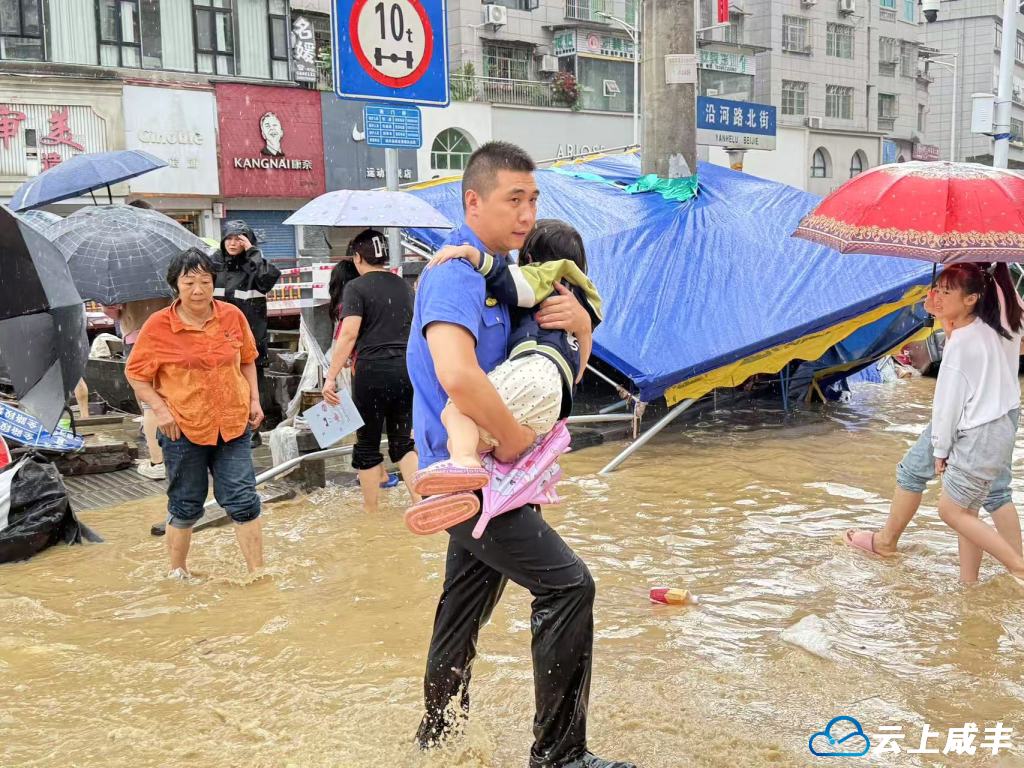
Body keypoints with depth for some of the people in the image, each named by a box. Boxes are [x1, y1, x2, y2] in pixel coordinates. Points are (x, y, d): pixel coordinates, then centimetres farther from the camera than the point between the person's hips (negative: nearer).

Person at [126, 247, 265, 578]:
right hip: (183, 428, -2)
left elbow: (247, 359, 14)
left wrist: (254, 400, 6)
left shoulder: (232, 316, -1)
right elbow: (135, 373, 0)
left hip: (233, 424, 2)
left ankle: (258, 573, 12)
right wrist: (160, 409, -11)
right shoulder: (158, 325, -9)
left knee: (243, 500, 2)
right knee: (185, 506, 11)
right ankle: (177, 570, 32)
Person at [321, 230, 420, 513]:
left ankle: (371, 510, 18)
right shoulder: (404, 285, 13)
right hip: (407, 370, 5)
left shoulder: (357, 287, -5)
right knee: (402, 440, 14)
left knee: (368, 444, 9)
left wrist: (331, 377, -14)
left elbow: (349, 334, -15)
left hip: (372, 371, -5)